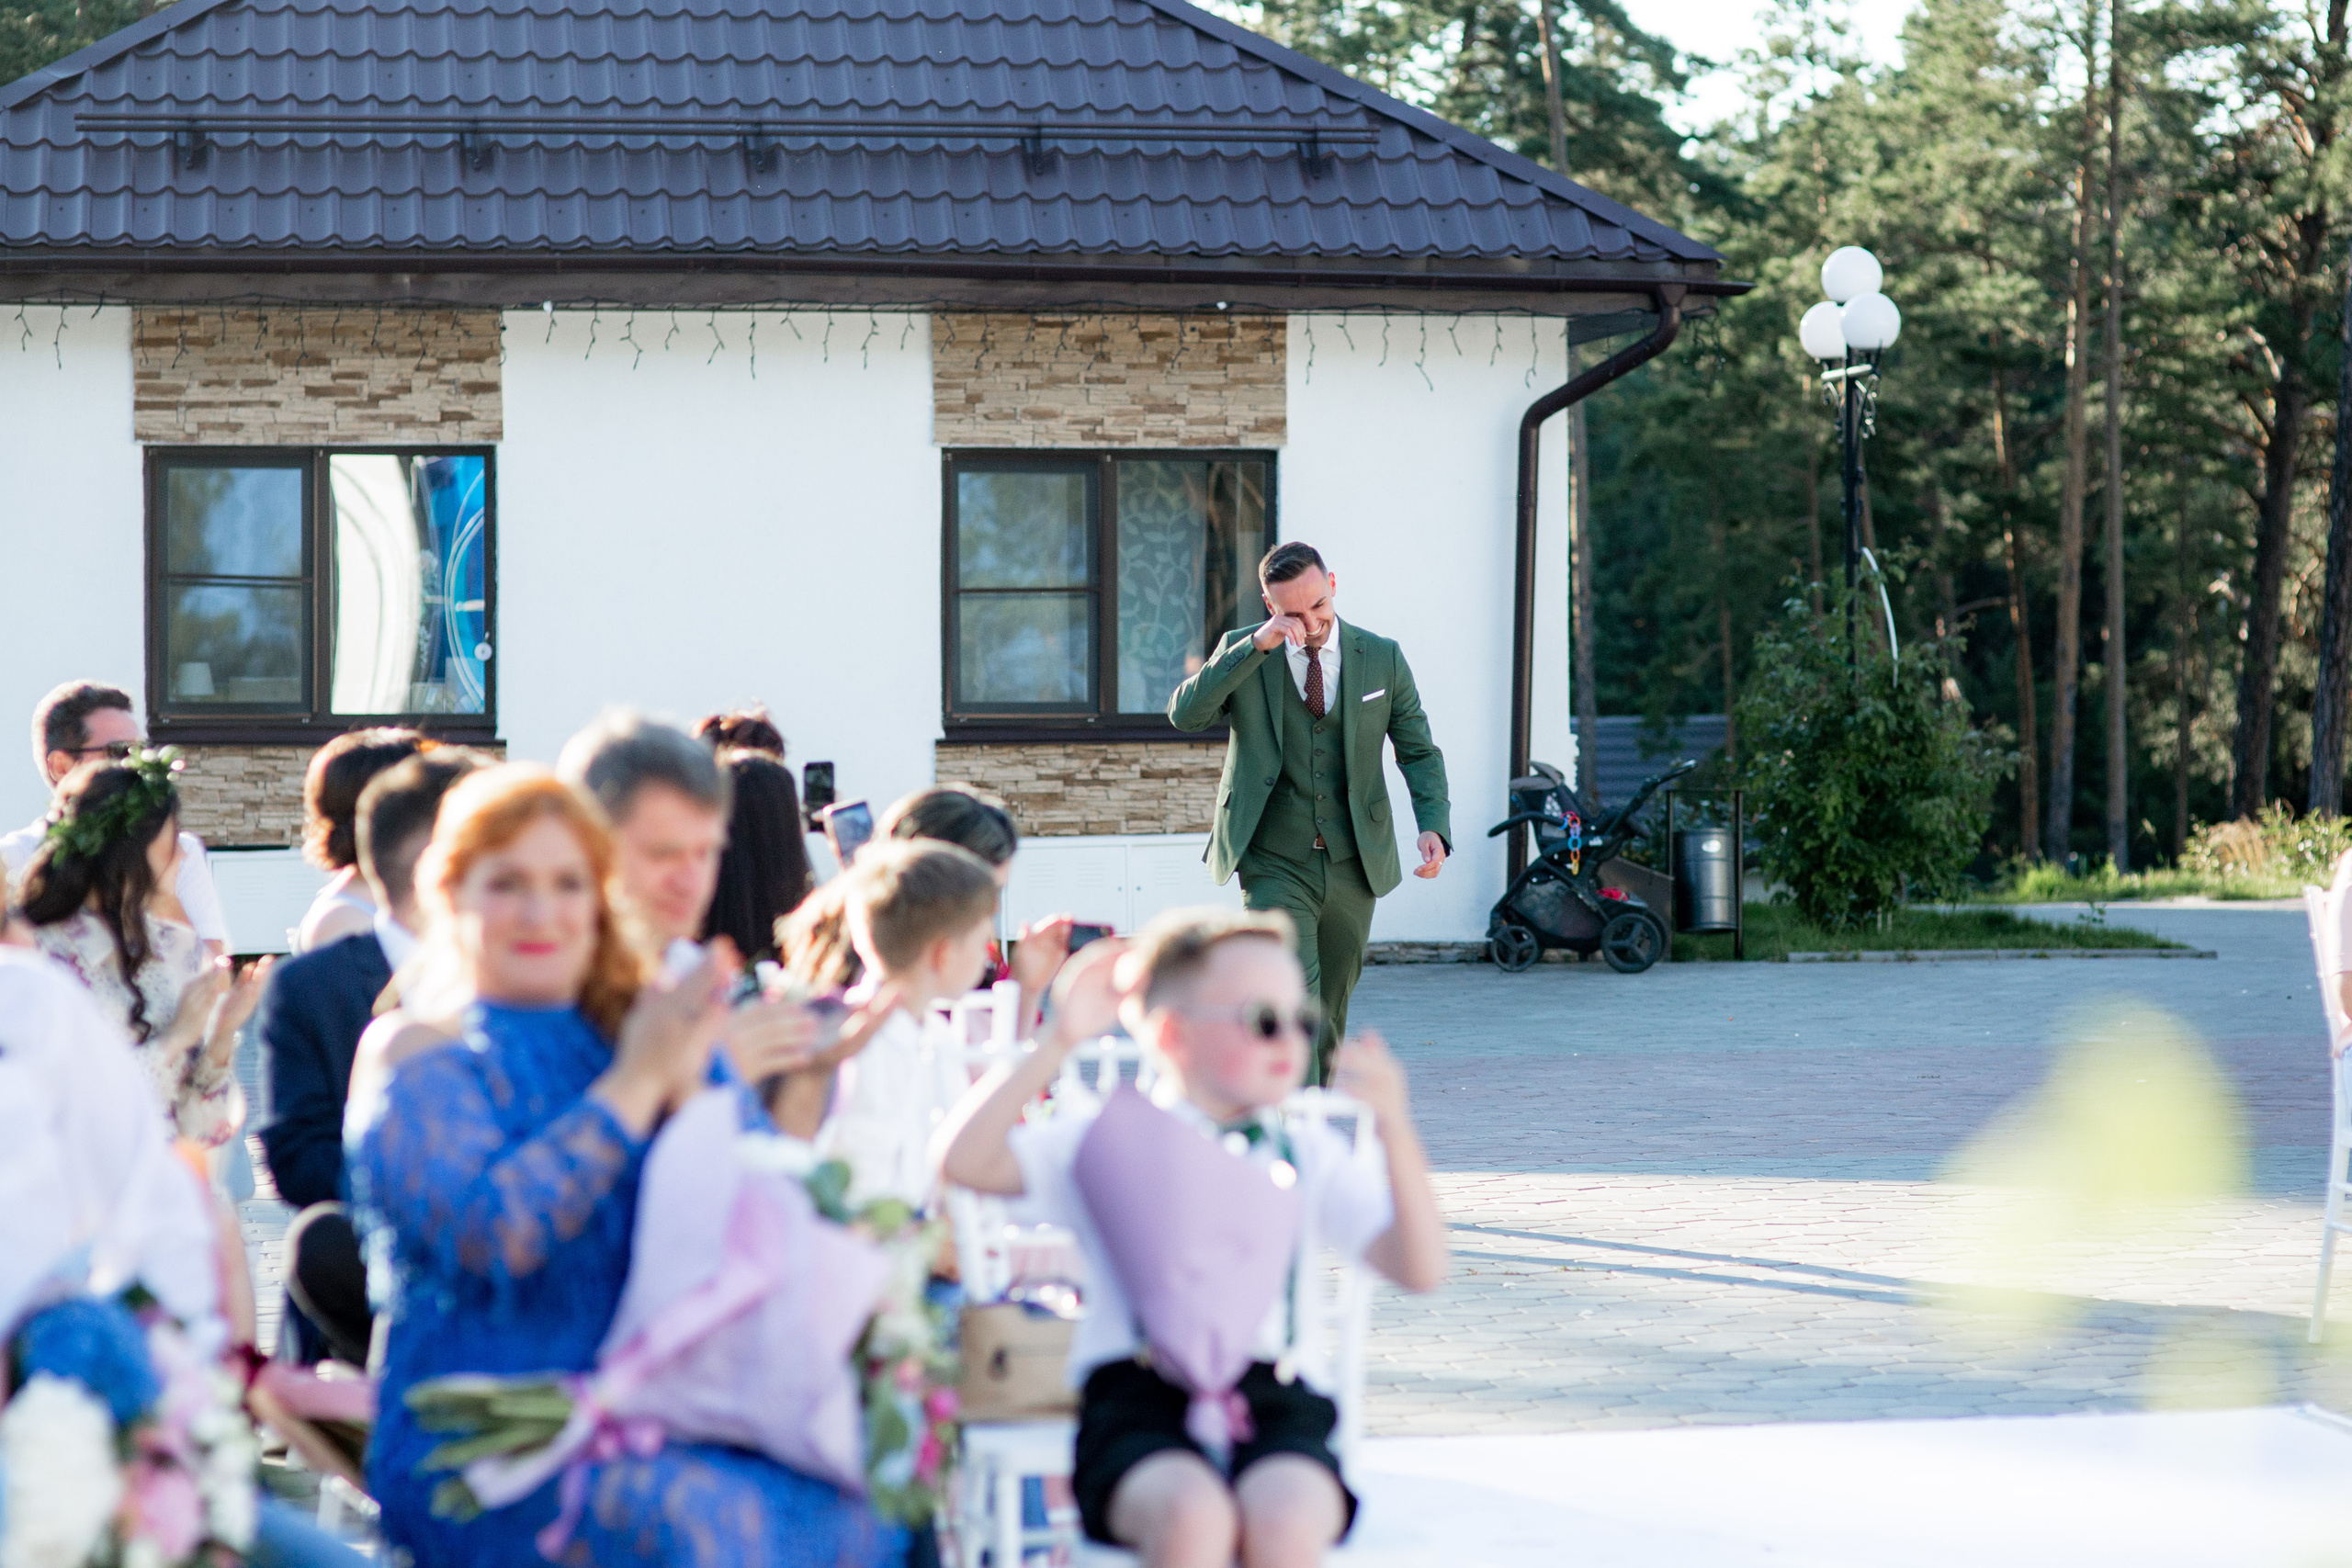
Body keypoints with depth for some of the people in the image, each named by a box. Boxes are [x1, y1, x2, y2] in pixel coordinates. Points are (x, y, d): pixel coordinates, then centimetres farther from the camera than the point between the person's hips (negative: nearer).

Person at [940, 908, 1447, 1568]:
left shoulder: (1311, 1159, 18)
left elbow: (1420, 1270, 7)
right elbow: (966, 1161, -3)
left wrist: (1395, 1130, -7)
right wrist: (1060, 1041, -11)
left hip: (1276, 1396, 2)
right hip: (1136, 1393, -2)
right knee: (1193, 1515, -36)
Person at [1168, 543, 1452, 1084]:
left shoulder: (1382, 658, 3)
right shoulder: (1241, 651, -1)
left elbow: (1419, 751, 7)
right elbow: (1184, 714, -15)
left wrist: (1434, 826, -10)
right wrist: (1258, 645, -21)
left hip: (1352, 866, 3)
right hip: (1275, 866, -3)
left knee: (1331, 1012, 13)